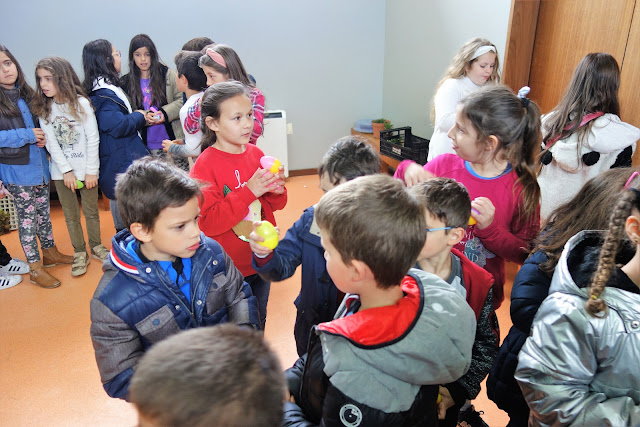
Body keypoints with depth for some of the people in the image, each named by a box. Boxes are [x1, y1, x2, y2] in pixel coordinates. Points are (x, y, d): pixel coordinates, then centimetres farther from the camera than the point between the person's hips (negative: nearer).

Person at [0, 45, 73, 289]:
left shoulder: (26, 95, 5)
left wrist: (44, 137, -4)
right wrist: (26, 136, -21)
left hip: (40, 165, 5)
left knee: (43, 211, 18)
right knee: (27, 218, 4)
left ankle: (50, 253, 34)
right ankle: (35, 268, 15)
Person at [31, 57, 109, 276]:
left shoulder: (81, 103, -8)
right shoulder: (44, 109, 0)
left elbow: (93, 139, -8)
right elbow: (51, 143, -3)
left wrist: (91, 171, -10)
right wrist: (67, 171, -11)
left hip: (86, 168, -2)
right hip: (61, 171, 3)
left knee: (91, 211, 9)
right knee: (70, 215, 10)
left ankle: (96, 246, 28)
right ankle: (80, 253, 23)